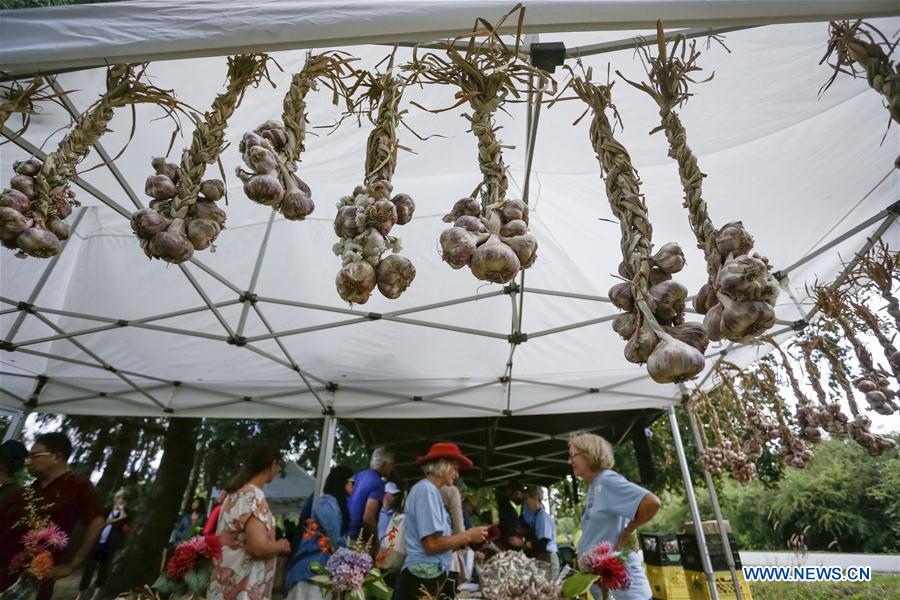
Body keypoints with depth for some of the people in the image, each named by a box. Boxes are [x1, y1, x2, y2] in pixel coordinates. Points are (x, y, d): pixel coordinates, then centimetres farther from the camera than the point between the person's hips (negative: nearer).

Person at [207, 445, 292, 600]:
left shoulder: (238, 491, 9)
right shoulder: (253, 495, -22)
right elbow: (259, 547, -31)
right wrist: (281, 545, -11)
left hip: (230, 582, 9)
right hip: (241, 587, -9)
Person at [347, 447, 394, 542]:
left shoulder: (357, 475, 7)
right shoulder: (378, 483, -17)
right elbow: (368, 518, -25)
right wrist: (375, 541, -13)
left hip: (344, 534, 8)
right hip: (358, 538, -8)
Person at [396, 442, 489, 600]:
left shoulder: (430, 490, 14)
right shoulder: (426, 489, -15)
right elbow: (432, 545, -22)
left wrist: (465, 542, 9)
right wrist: (467, 536, -10)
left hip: (432, 576, 10)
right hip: (424, 578, -10)